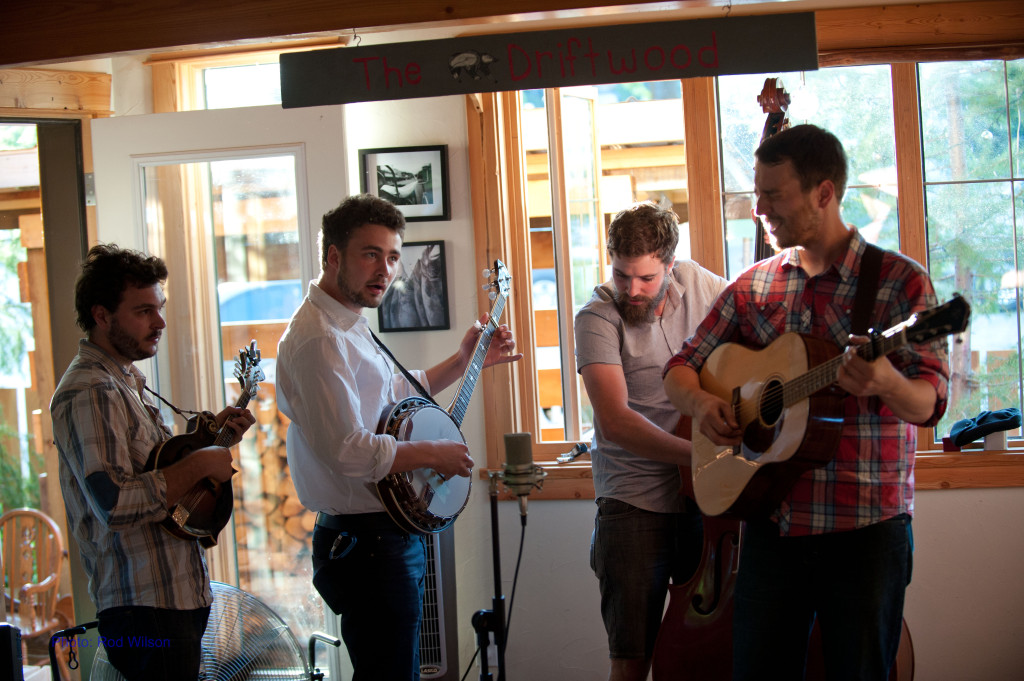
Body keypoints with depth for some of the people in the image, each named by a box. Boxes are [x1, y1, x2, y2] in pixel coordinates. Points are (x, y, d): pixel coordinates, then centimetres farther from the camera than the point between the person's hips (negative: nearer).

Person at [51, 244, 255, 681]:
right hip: (145, 609, -10)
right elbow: (114, 503, -28)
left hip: (179, 595, 10)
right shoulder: (89, 393, -17)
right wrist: (200, 464, -20)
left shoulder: (126, 381, 16)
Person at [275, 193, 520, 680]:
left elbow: (390, 395, 27)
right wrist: (432, 454, -17)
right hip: (364, 544, -11)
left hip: (386, 537, 11)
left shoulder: (349, 326, 13)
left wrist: (462, 362, 21)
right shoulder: (318, 339, -21)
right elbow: (348, 451, -29)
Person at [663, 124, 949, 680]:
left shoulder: (899, 281, -5)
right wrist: (699, 402, -9)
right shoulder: (753, 286, 8)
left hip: (865, 529, -4)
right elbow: (681, 367, 14)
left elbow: (926, 404, -14)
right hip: (771, 525, 4)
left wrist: (886, 383, -37)